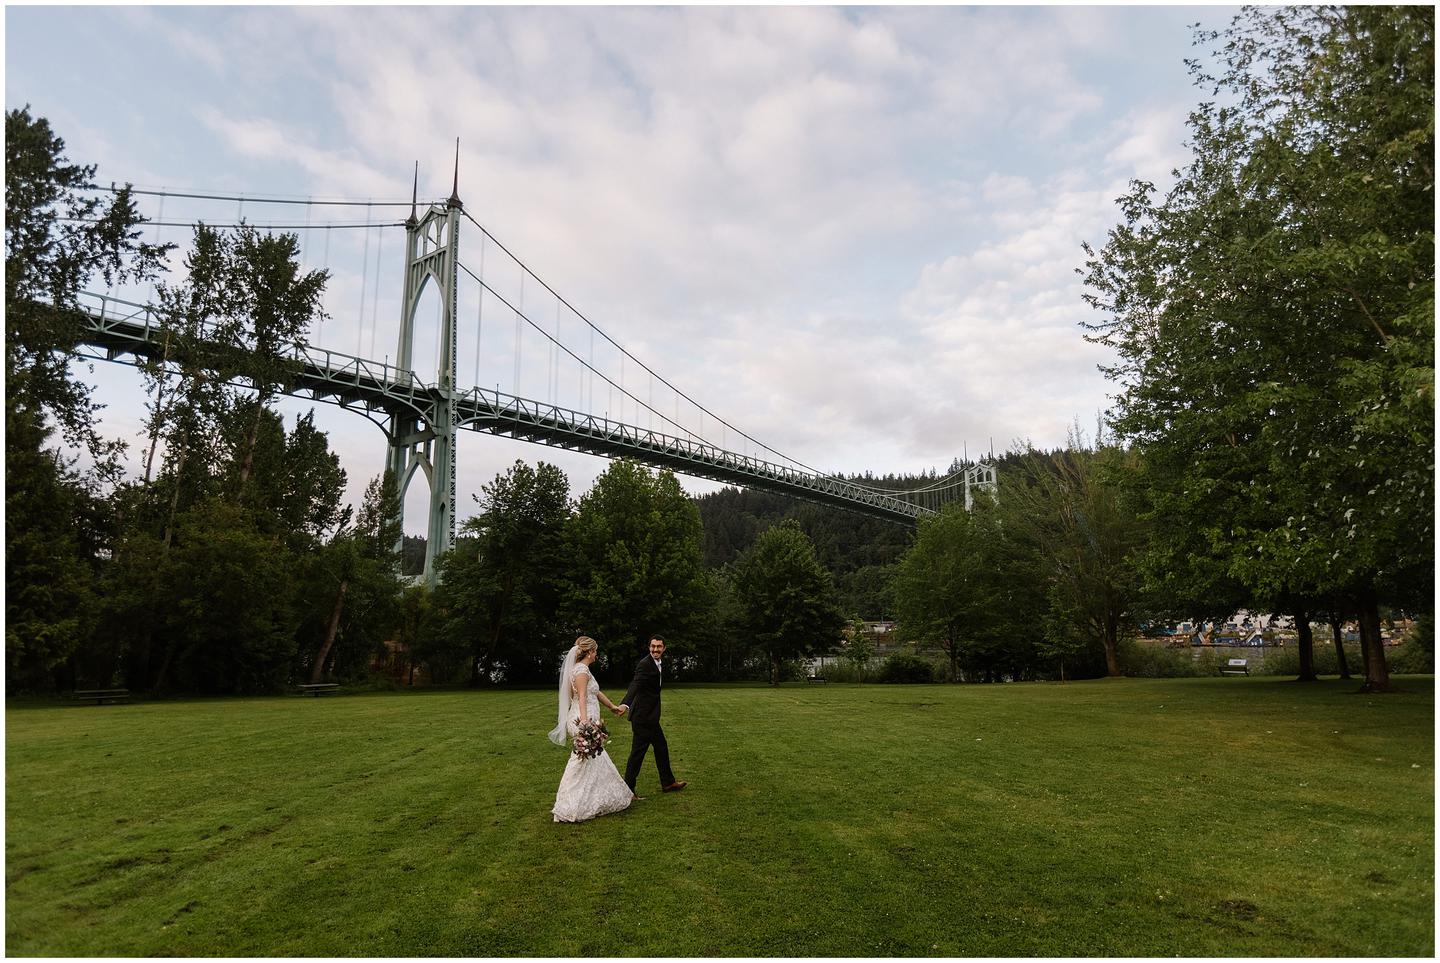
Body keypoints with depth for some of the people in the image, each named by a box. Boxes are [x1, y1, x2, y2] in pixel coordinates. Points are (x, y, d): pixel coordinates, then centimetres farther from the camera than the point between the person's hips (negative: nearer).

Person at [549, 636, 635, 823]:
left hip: (585, 721, 10)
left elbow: (596, 692, 28)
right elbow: (582, 698, -24)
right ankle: (570, 809, 1)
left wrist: (612, 706, 38)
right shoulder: (582, 670, -14)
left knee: (597, 760, 17)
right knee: (583, 763, -4)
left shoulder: (581, 669, 16)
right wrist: (584, 722, -32)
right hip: (584, 720, -10)